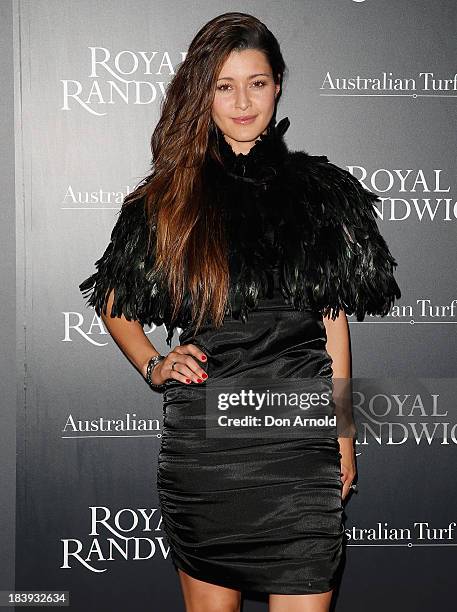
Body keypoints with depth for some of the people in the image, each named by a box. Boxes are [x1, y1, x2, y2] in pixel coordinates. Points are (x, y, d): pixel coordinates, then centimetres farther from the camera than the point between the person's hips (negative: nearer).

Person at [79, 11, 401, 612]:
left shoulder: (320, 189, 7)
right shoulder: (167, 199, 6)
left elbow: (334, 319, 10)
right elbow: (114, 305, 19)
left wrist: (345, 434, 10)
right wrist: (154, 366, 2)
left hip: (300, 442, 0)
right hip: (201, 441, 1)